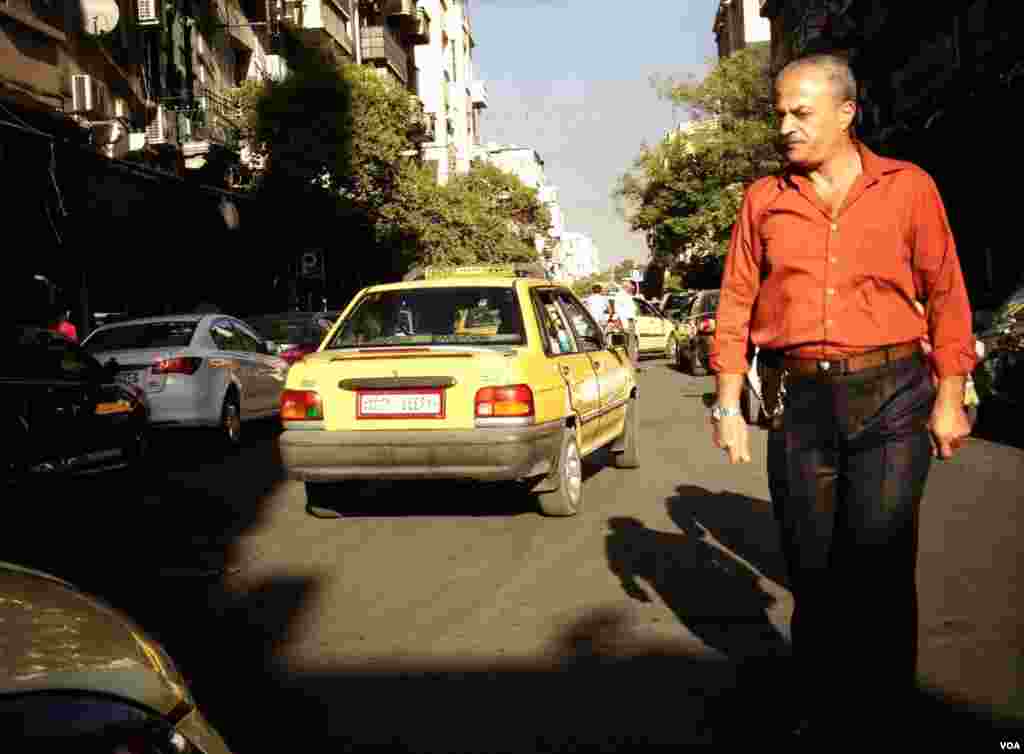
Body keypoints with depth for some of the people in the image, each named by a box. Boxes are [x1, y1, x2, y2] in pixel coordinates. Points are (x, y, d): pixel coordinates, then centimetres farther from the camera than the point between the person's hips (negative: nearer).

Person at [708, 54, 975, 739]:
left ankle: (885, 710, 16)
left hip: (891, 398, -2)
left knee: (878, 567, -2)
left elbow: (946, 294, 3)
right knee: (811, 569, 9)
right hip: (799, 405, 2)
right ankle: (818, 710, 25)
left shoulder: (909, 188, 2)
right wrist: (729, 404, 4)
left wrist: (950, 398, -1)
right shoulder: (763, 201, 8)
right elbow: (736, 305, 8)